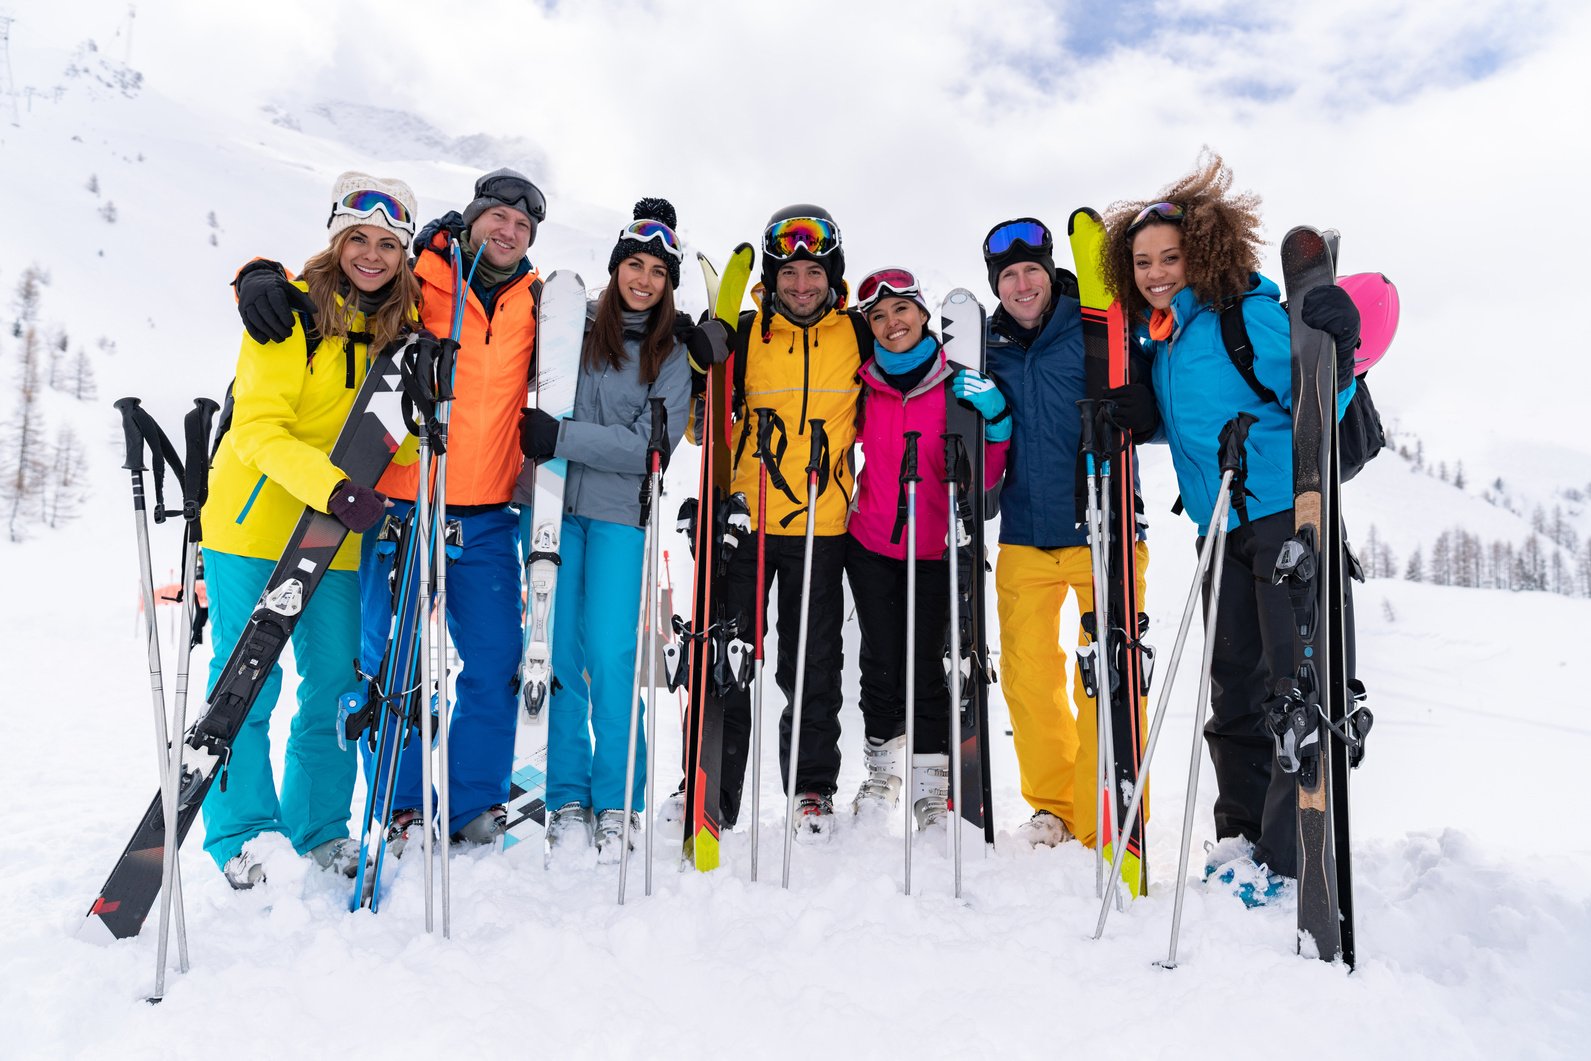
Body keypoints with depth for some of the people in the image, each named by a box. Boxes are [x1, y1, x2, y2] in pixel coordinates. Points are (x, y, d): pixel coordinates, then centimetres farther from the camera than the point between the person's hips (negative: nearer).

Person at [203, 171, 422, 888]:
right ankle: (238, 833, 17)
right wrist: (333, 487, -32)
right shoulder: (290, 313, -10)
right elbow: (258, 429, -18)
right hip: (253, 527, -4)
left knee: (336, 684, 8)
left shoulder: (405, 327, 6)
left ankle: (320, 826, 24)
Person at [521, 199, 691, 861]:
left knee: (611, 659, -5)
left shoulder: (672, 354, 5)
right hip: (554, 505, 1)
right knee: (557, 655, 1)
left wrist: (562, 437, -14)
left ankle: (617, 805, 11)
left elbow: (652, 445, -6)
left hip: (620, 515, -1)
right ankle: (567, 799, 15)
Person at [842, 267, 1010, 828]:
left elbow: (981, 478, -5)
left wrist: (995, 422, -21)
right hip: (870, 545, 2)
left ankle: (932, 786, 19)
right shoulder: (863, 386, 0)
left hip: (936, 550, -1)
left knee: (926, 667, 1)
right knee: (881, 665, 7)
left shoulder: (958, 387, -5)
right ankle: (882, 768, 29)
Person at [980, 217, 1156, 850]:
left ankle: (1105, 826, 8)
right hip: (1024, 539, 4)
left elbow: (1152, 411, -2)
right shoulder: (989, 350, 11)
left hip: (1101, 531, -4)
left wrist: (1122, 419, -22)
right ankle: (1053, 808, 27)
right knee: (1027, 678, 9)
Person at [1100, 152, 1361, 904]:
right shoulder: (1155, 342, 12)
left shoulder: (1249, 315, -8)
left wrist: (1335, 353, -28)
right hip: (1222, 531, 8)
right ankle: (1241, 835, 25)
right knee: (1234, 686, 13)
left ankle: (1290, 857, 3)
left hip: (1287, 516, -7)